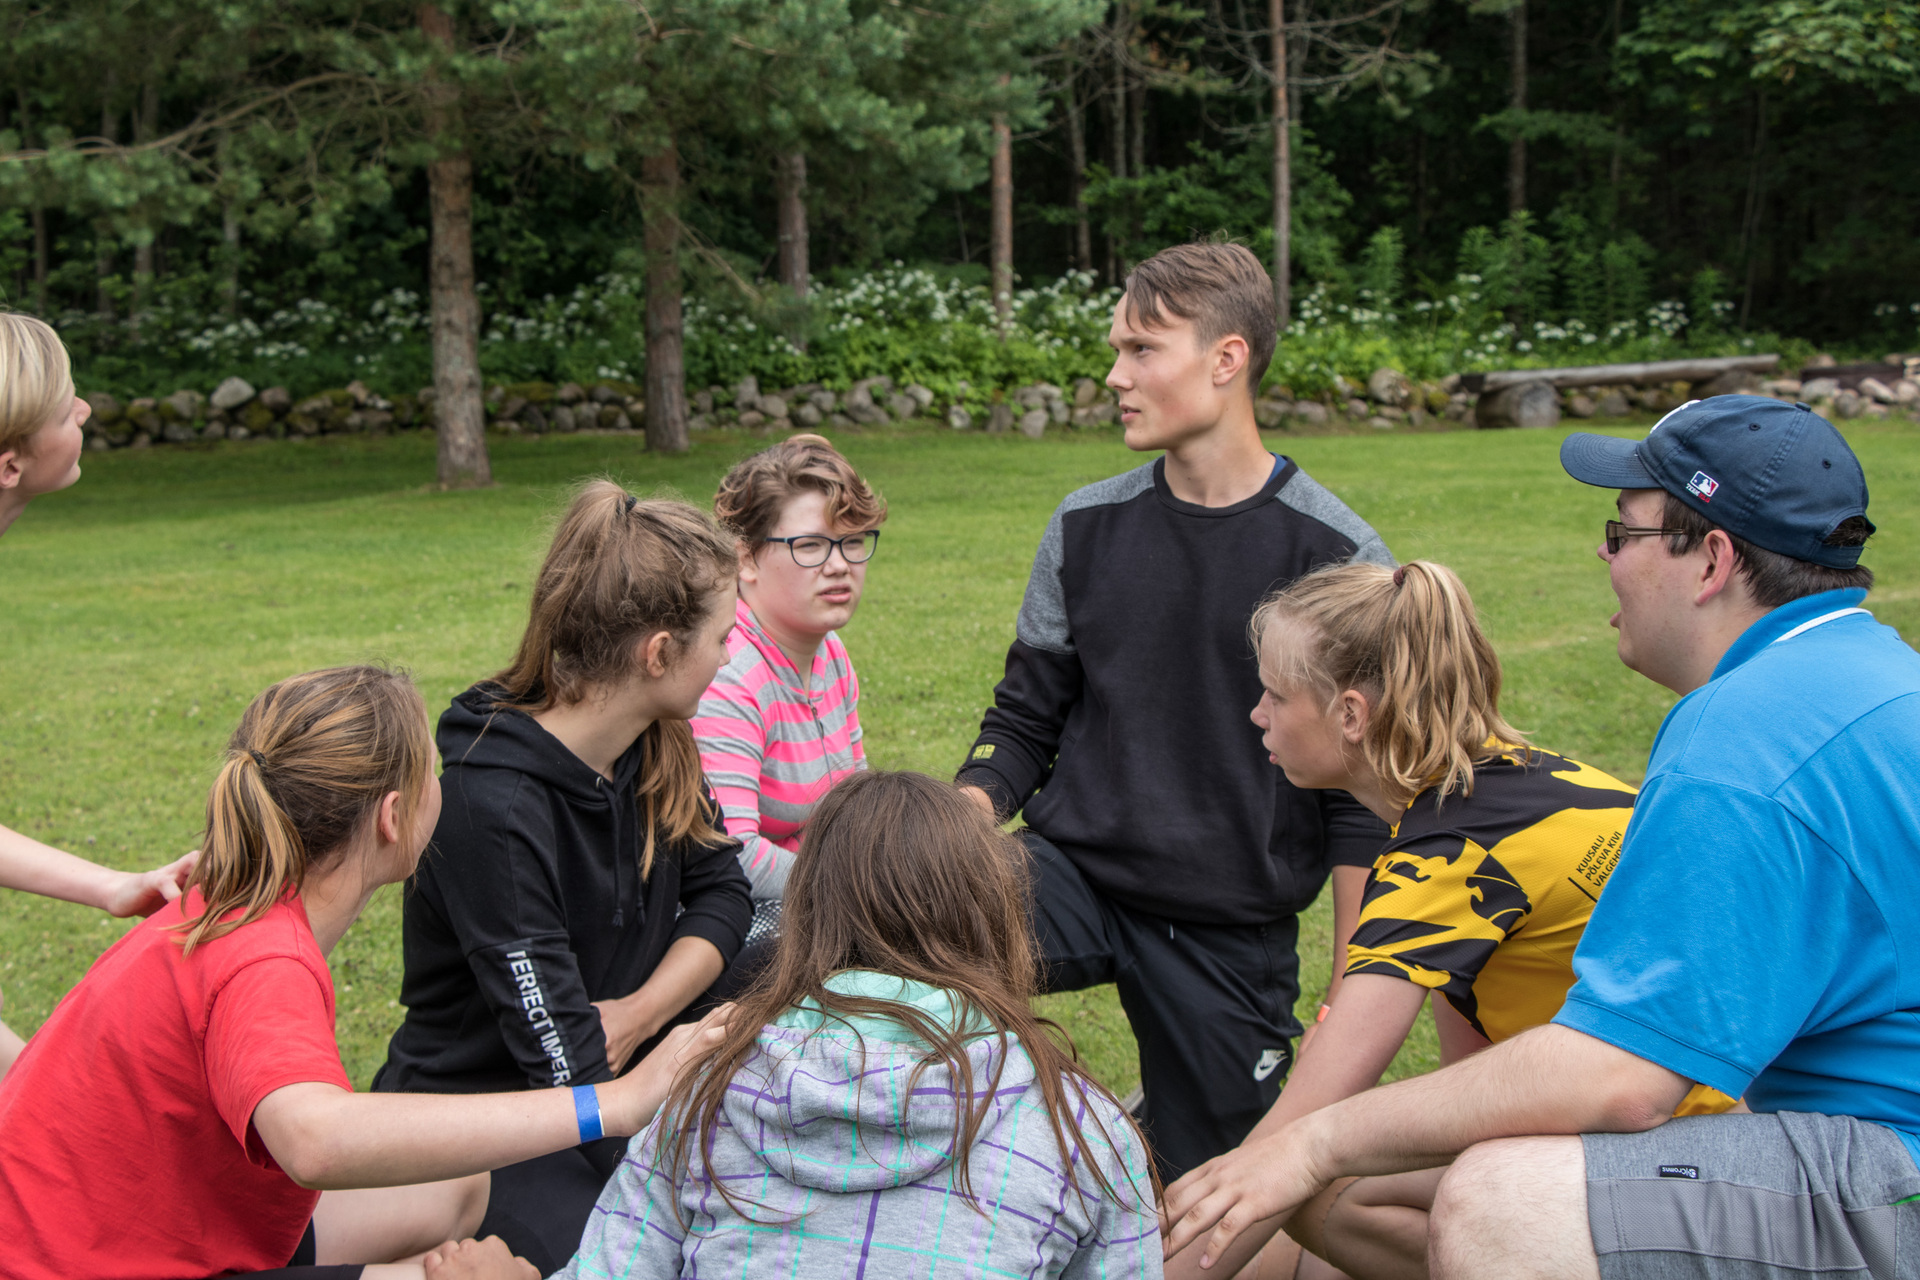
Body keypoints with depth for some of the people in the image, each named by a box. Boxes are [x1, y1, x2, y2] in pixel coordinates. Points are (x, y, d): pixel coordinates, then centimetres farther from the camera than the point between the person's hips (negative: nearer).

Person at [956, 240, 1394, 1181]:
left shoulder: (1337, 554, -6)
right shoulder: (1086, 527, 4)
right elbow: (1025, 721, 10)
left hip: (1235, 925, -1)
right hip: (1078, 867, 2)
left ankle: (1167, 1114, 39)